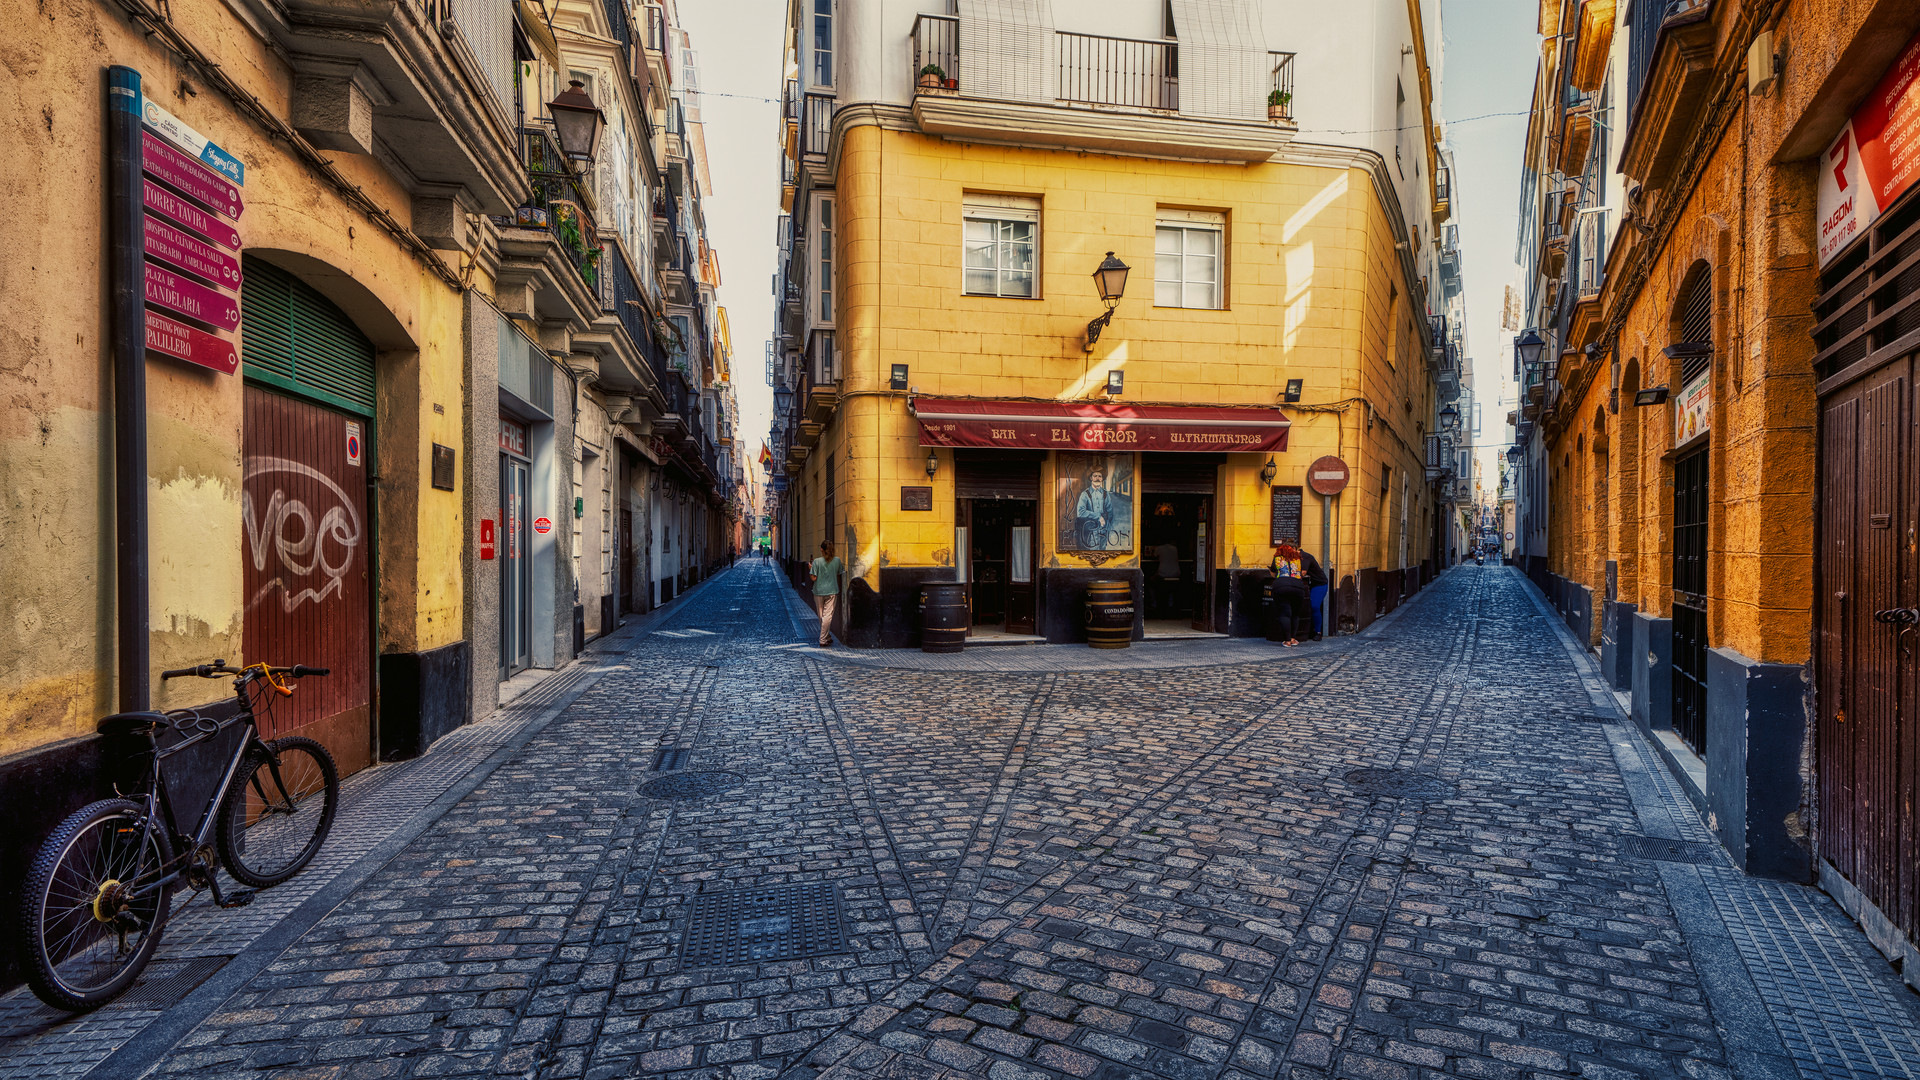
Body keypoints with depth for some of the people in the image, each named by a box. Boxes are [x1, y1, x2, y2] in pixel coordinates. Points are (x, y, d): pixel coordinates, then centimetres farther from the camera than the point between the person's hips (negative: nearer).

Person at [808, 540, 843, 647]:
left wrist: (810, 569, 6)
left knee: (821, 616, 15)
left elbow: (814, 578, -10)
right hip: (832, 591, 0)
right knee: (828, 615, 0)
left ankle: (827, 637, 26)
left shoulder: (817, 561, -10)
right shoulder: (837, 560, -3)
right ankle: (823, 640, -4)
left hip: (819, 591, 0)